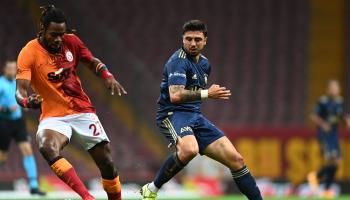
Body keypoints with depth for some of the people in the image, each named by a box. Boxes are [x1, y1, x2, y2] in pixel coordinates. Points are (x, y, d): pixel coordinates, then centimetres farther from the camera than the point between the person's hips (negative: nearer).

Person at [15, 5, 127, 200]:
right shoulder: (29, 53, -12)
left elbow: (92, 62, 15)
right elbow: (21, 89, -20)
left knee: (106, 162, 0)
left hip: (82, 110, 4)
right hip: (53, 116, -3)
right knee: (47, 147, -35)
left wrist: (108, 76, -6)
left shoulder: (71, 41, -1)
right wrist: (26, 101, -43)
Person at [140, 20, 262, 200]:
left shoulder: (204, 64, 17)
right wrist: (207, 94, -22)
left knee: (235, 159, -2)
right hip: (173, 115, -8)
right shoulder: (179, 61, -11)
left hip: (195, 117, 8)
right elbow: (175, 96, -25)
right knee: (189, 150, -39)